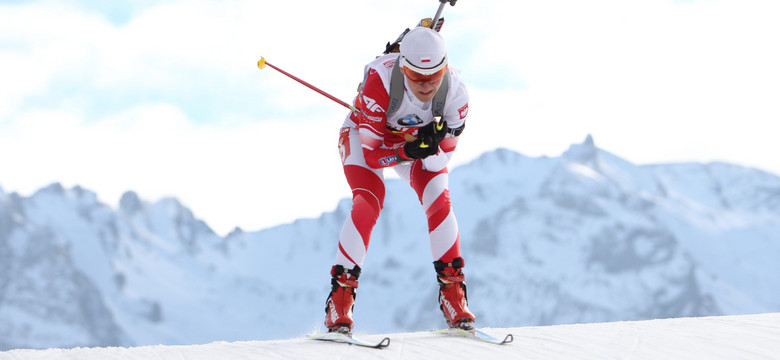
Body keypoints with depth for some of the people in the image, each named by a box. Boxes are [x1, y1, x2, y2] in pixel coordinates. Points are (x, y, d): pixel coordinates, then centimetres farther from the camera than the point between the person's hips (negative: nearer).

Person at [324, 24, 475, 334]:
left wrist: (432, 143, -42)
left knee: (440, 205, -15)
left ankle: (453, 296, 0)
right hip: (365, 136, -3)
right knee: (368, 205, -25)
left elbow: (441, 159, -20)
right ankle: (340, 296, -18)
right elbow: (371, 153, -32)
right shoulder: (379, 81, -40)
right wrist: (408, 152, -49)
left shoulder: (455, 93, -31)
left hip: (417, 138, 3)